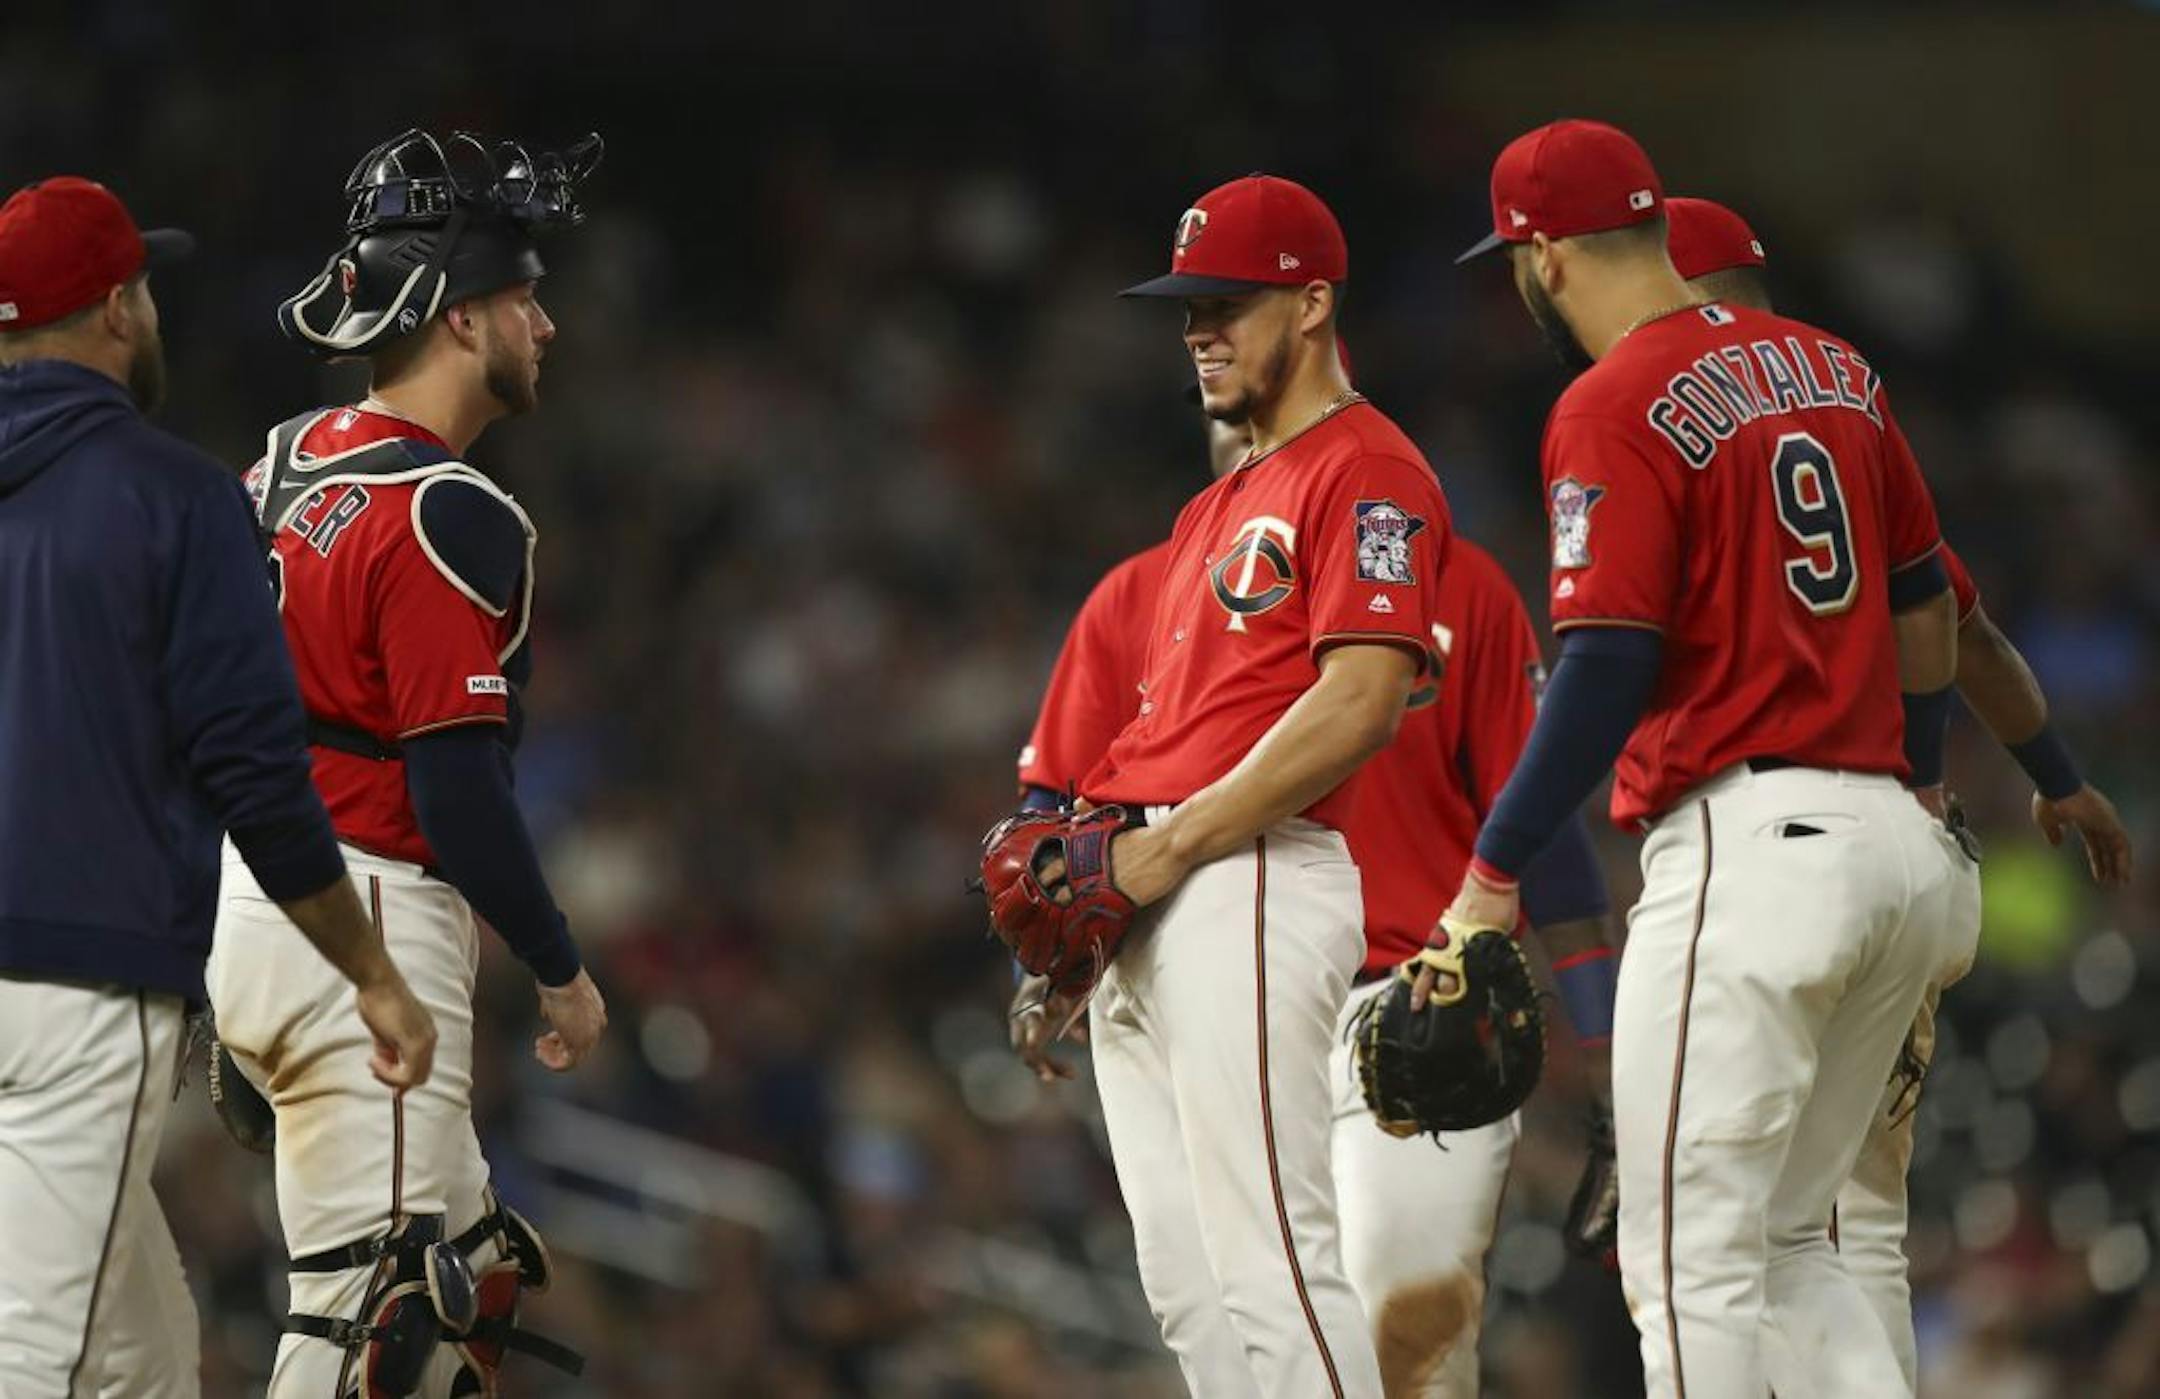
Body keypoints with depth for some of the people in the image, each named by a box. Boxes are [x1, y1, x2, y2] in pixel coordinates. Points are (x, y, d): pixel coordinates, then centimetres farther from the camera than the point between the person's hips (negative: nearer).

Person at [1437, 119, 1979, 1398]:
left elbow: (1608, 666, -17)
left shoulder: (1615, 409, -9)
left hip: (1749, 848, -8)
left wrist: (1494, 876, -14)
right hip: (1890, 841, 8)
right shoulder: (1833, 369, 14)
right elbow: (1925, 610, 21)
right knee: (1789, 1245, 16)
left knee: (1693, 1265, -6)